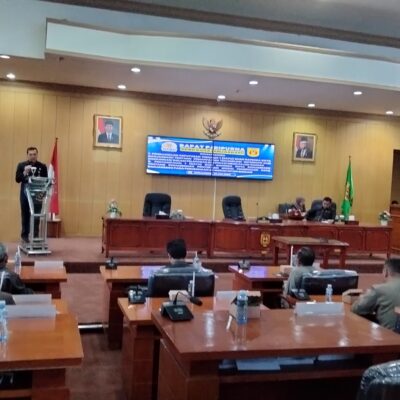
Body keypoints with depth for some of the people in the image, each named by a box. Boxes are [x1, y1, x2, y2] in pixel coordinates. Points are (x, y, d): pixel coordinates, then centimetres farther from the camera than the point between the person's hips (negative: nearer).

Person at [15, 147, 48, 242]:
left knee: (36, 215, 2)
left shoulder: (42, 166, 4)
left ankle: (35, 235, 9)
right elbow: (17, 179, -2)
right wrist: (25, 173, -17)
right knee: (25, 215, 6)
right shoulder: (21, 165, 4)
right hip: (25, 194, 0)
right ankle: (25, 235, 14)